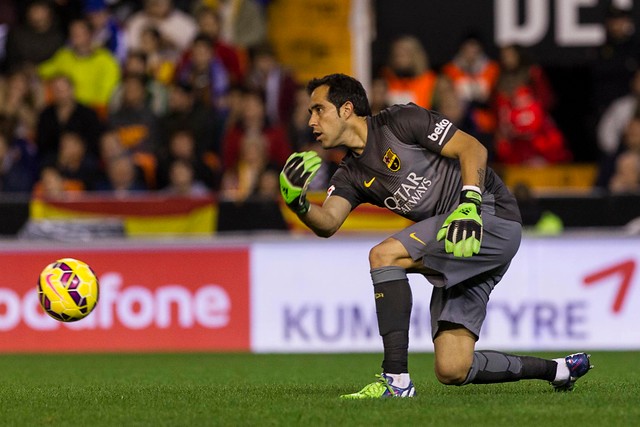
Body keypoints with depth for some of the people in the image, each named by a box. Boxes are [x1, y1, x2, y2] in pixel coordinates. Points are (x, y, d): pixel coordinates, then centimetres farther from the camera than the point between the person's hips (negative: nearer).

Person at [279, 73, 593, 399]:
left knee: (384, 255, -24)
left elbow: (473, 148, -12)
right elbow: (328, 223, -5)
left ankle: (396, 380, -26)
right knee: (451, 372, -1)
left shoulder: (400, 121, -6)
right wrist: (298, 204, -26)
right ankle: (558, 370, 20)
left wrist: (470, 204, -27)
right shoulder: (351, 176, 13)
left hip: (491, 216, -8)